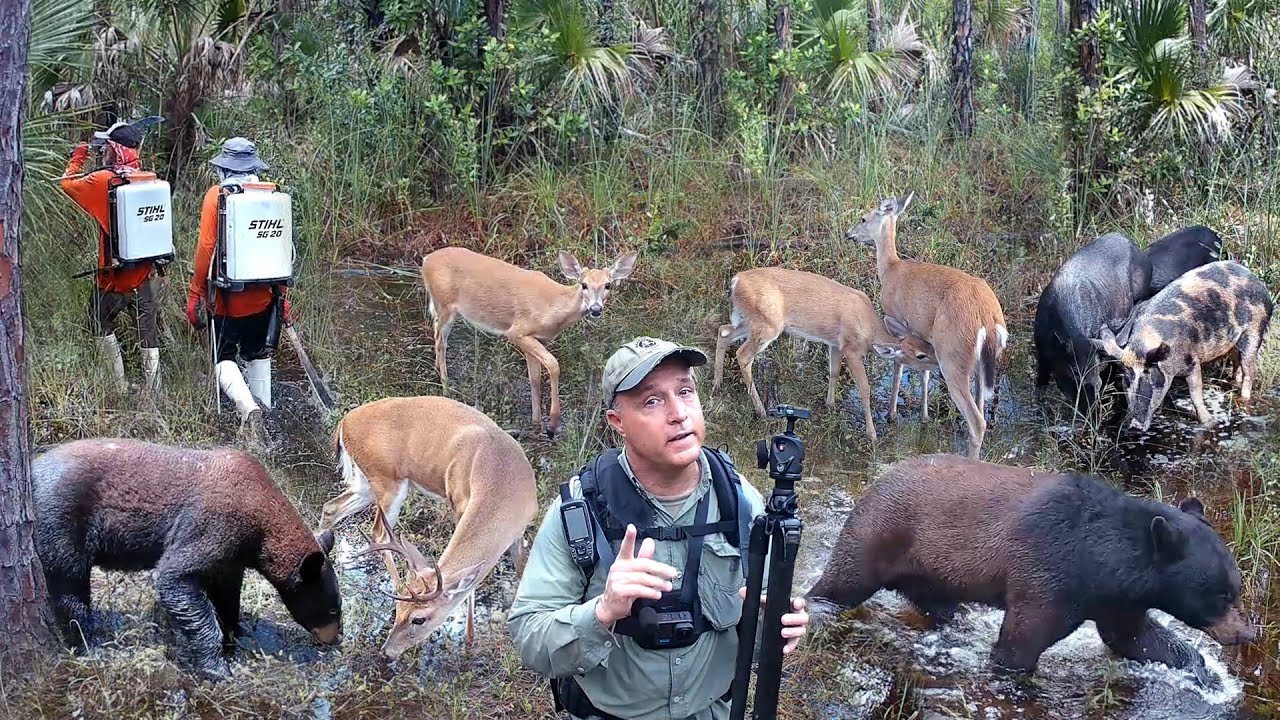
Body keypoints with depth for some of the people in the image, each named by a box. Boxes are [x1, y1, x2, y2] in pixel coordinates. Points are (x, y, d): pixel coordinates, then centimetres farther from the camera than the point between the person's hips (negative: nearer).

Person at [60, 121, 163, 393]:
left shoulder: (102, 180, -15)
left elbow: (67, 183, 0)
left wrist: (79, 156, 18)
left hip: (113, 273, -3)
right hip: (145, 272, 3)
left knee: (101, 324, 17)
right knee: (148, 332, 8)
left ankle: (122, 387, 13)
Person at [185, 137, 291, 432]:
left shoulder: (217, 195, -10)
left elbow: (206, 248, -13)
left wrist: (195, 294, -5)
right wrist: (282, 293, 13)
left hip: (226, 296, -3)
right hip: (262, 295, 4)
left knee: (224, 357, 3)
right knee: (258, 355, 20)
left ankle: (248, 408, -20)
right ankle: (263, 410, 21)